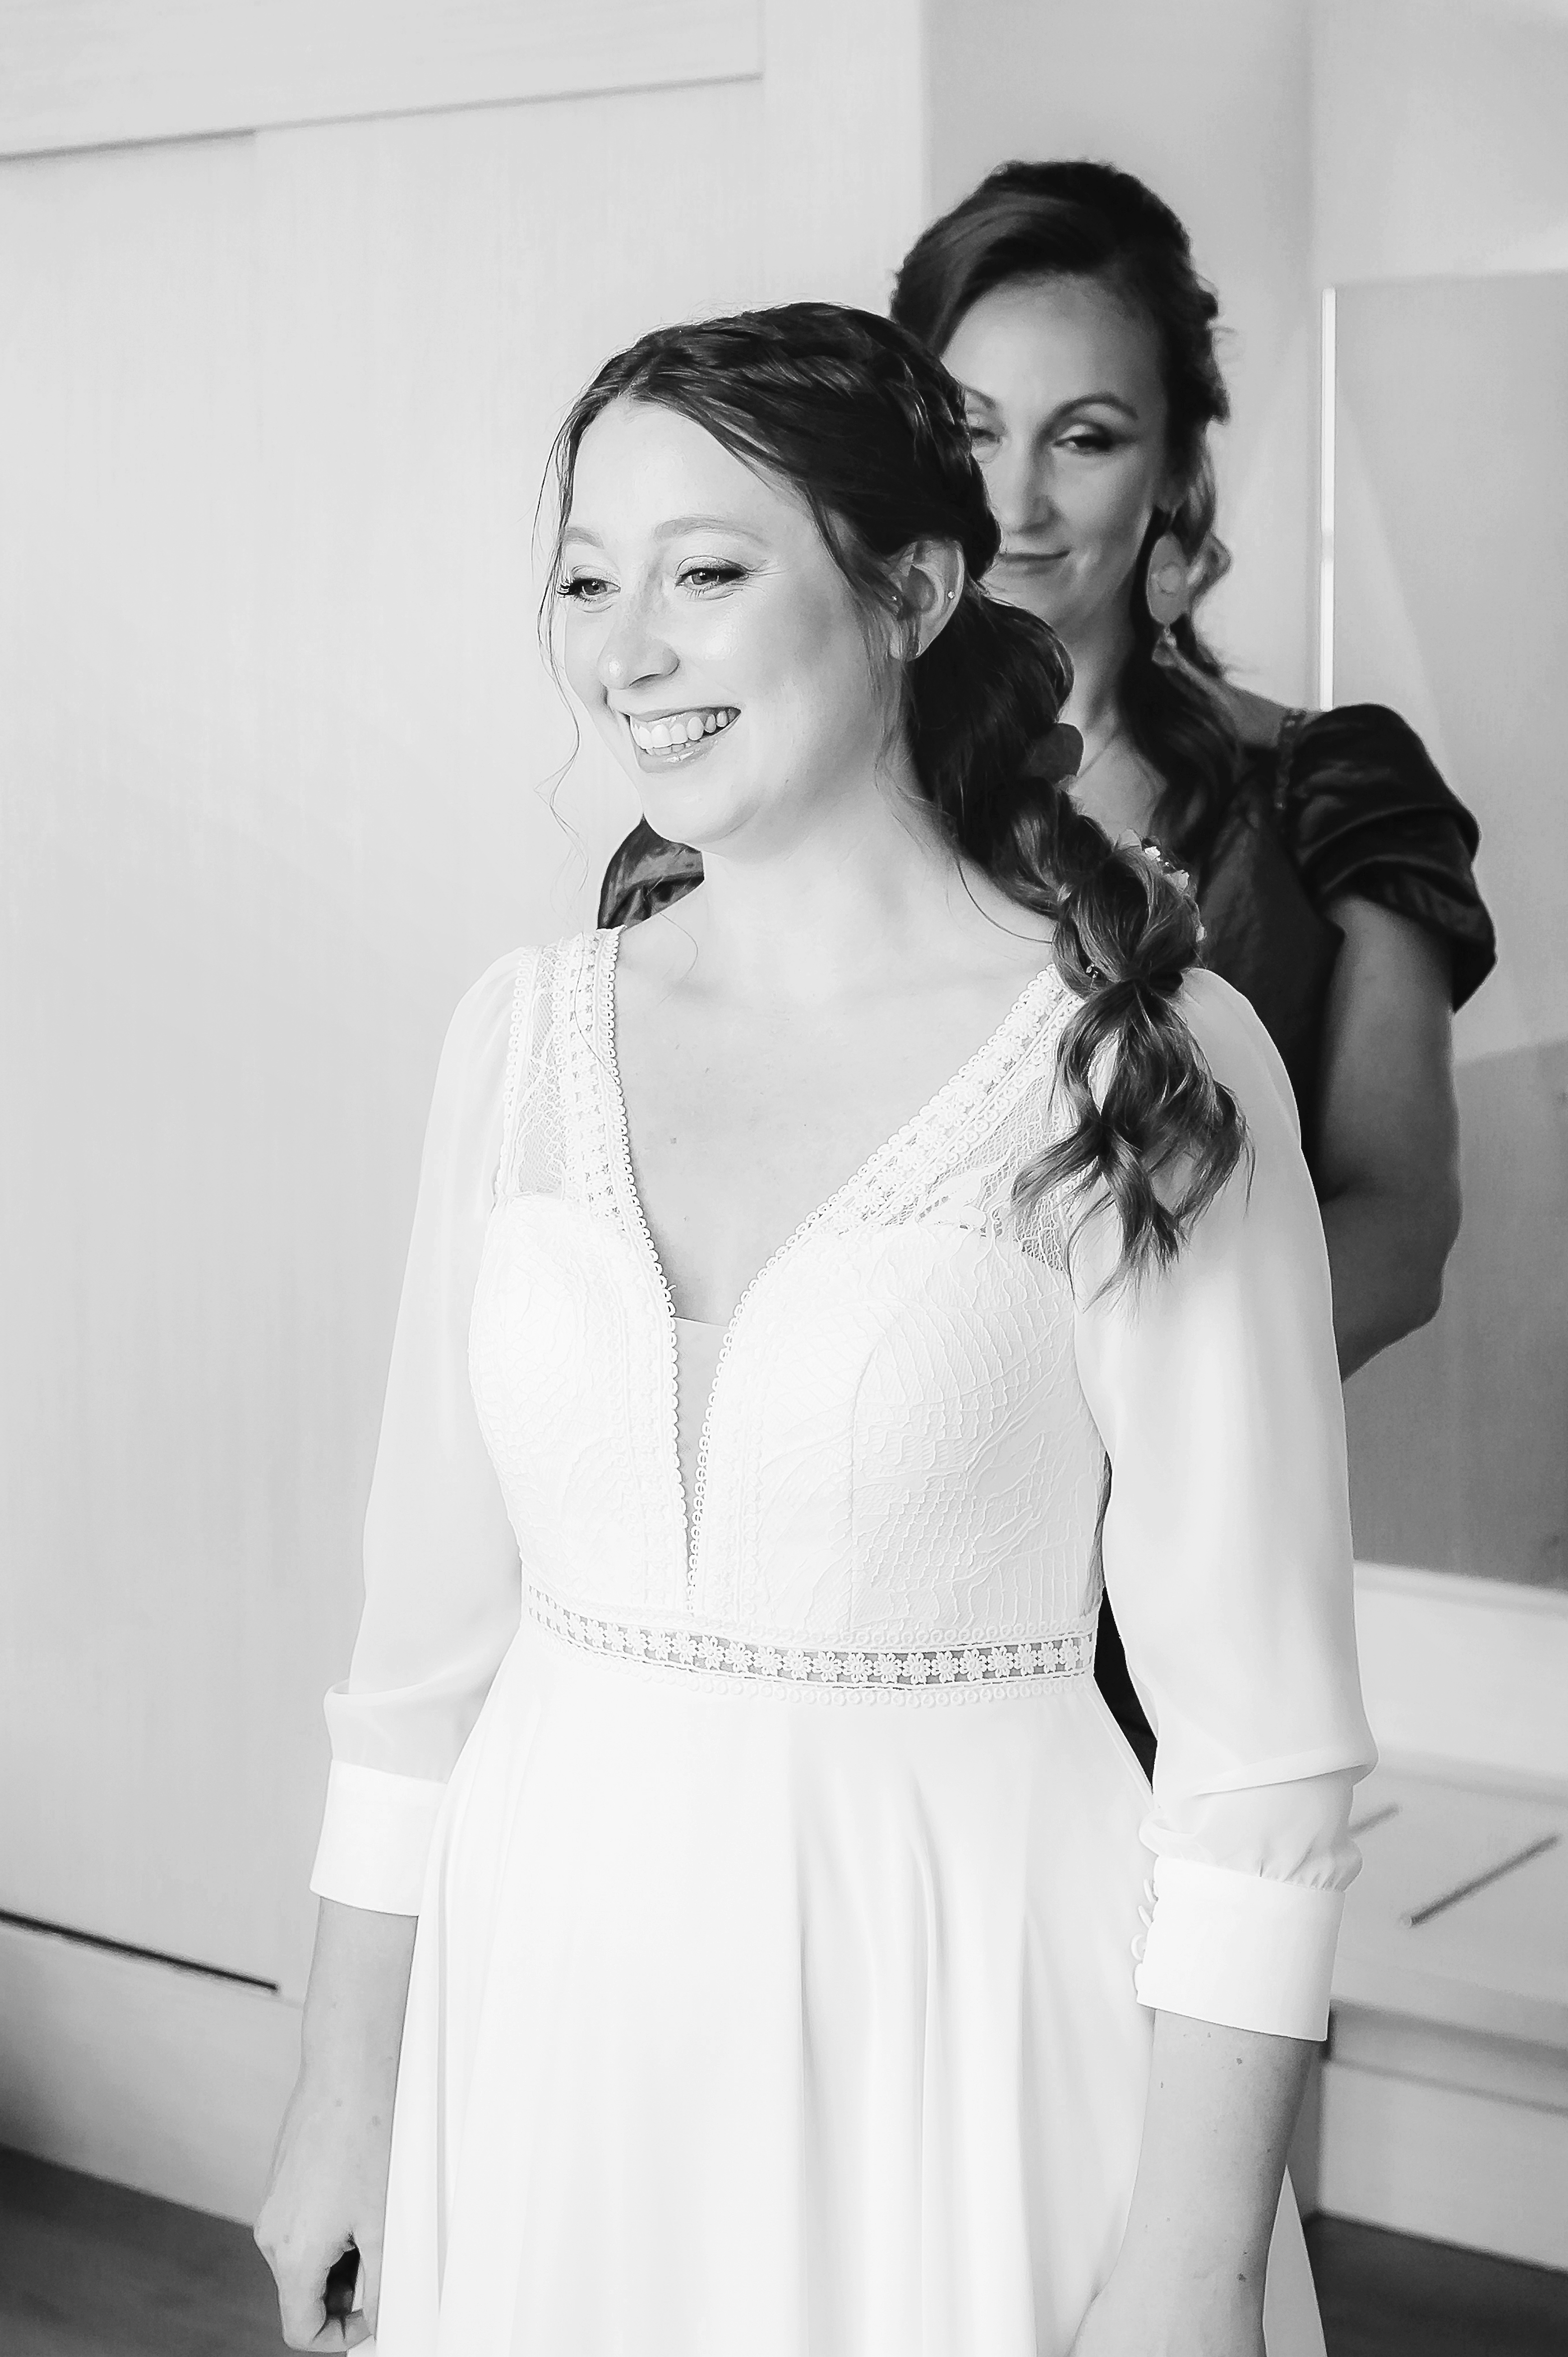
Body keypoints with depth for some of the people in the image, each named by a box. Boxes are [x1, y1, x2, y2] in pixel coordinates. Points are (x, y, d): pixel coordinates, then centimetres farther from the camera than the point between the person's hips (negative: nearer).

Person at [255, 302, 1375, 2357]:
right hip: (554, 2005, 4)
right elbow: (434, 1612, 5)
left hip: (953, 2013, -4)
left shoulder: (1146, 1062, -12)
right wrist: (343, 2097, 7)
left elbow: (1263, 1744, -12)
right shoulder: (529, 1033, 1)